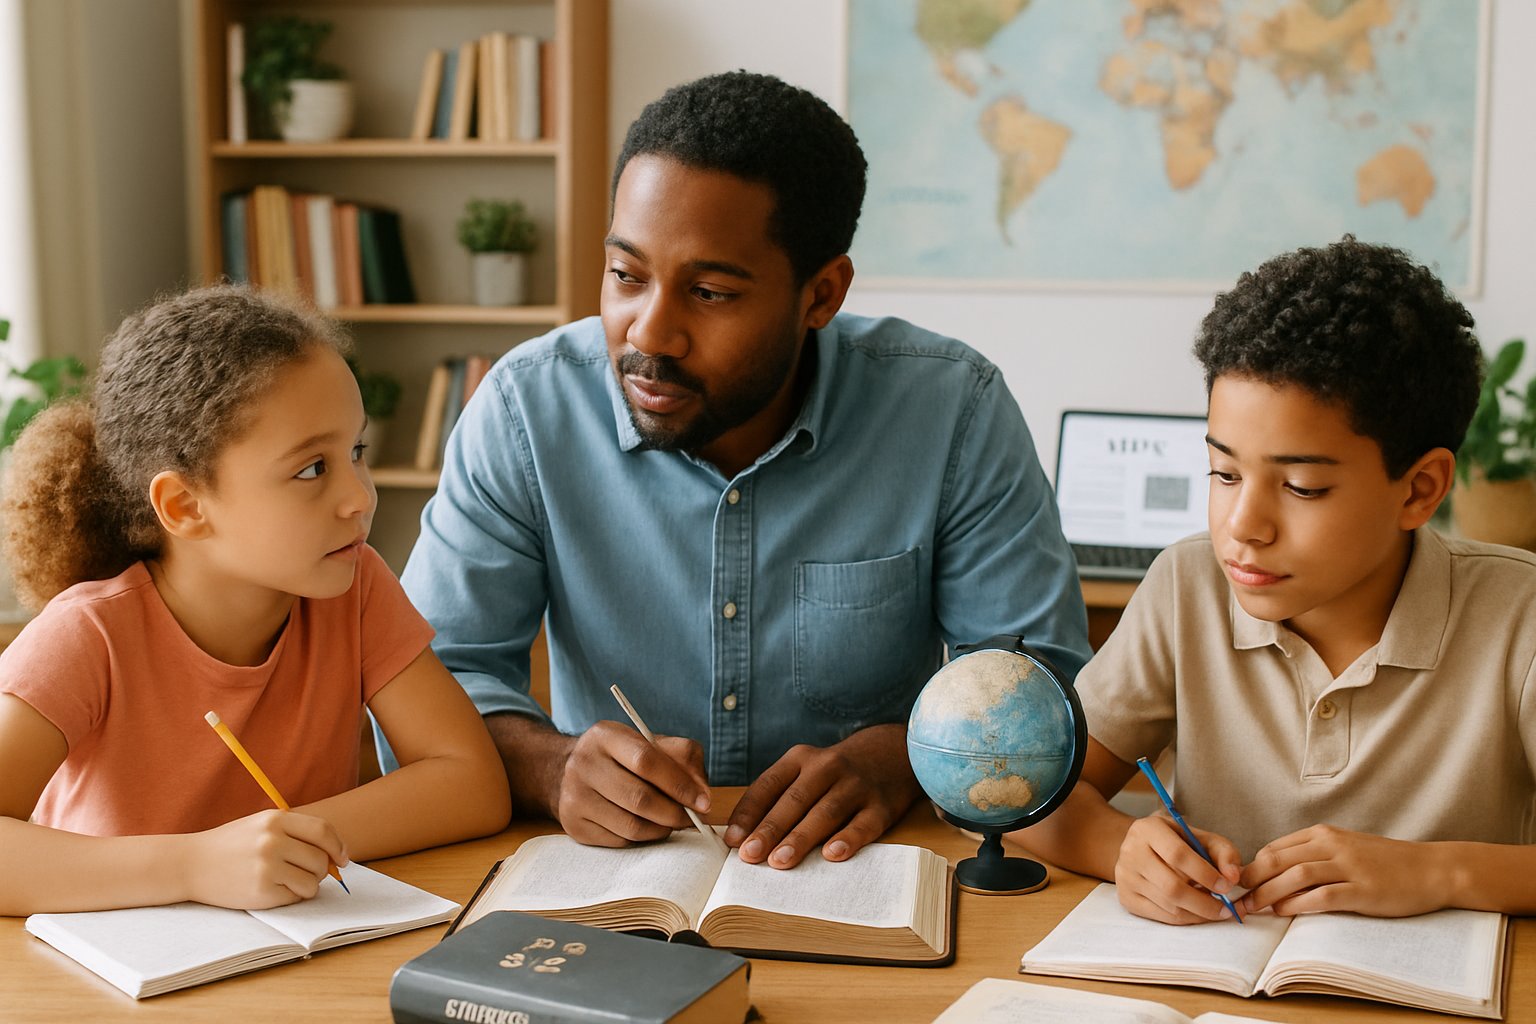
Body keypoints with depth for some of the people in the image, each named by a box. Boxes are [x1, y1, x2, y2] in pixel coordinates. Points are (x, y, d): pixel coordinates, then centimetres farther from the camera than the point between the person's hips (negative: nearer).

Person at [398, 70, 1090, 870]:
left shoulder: (953, 411, -9)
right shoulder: (528, 407, -8)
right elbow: (430, 675, -7)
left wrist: (897, 755, -26)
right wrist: (551, 766, -27)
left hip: (866, 869, 0)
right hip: (609, 887, 1)